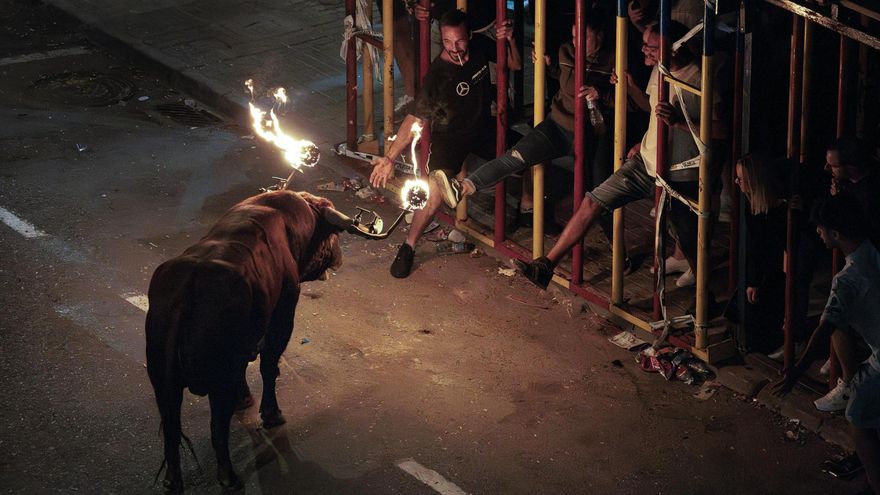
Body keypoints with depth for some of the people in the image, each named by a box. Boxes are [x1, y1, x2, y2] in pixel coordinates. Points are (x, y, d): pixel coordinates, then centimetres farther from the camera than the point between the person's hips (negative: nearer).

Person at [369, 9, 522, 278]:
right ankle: (407, 248, -6)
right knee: (435, 193, -23)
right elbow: (416, 119, -30)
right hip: (449, 136, -6)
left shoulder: (480, 47, -16)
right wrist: (390, 158, -36)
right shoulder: (437, 74, -30)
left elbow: (515, 65, 0)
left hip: (483, 128, 6)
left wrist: (509, 40, -22)